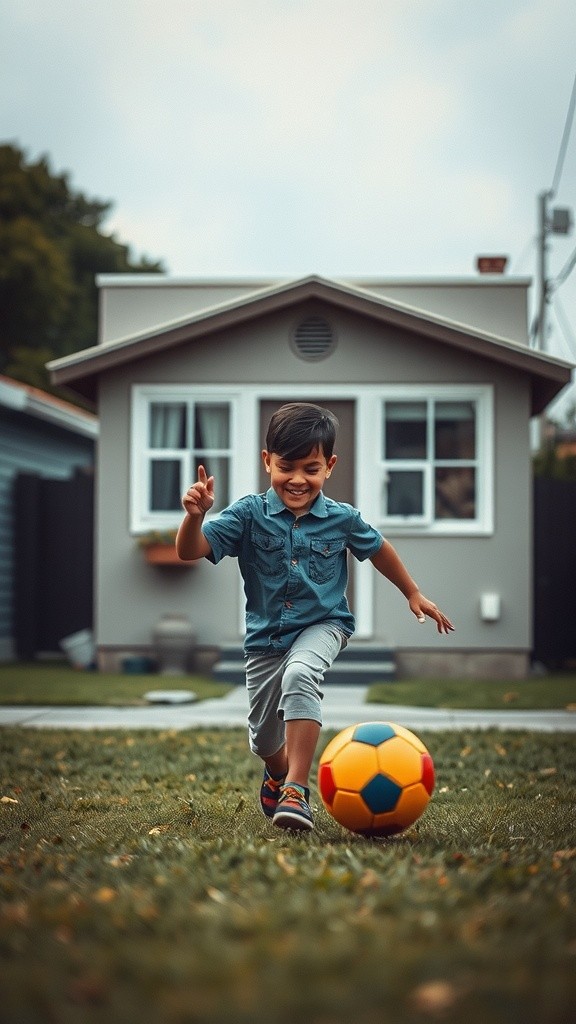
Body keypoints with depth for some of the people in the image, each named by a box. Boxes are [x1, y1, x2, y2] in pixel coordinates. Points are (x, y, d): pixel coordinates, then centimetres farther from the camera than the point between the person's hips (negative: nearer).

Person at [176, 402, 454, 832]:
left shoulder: (342, 518, -8)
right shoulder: (249, 514, -12)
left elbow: (379, 549, 13)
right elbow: (191, 551, -17)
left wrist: (413, 593, 22)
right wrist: (195, 516, -38)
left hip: (323, 626, -2)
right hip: (266, 636, 2)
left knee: (300, 674, -37)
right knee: (264, 739, 14)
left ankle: (295, 790, -35)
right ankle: (280, 771, 53)